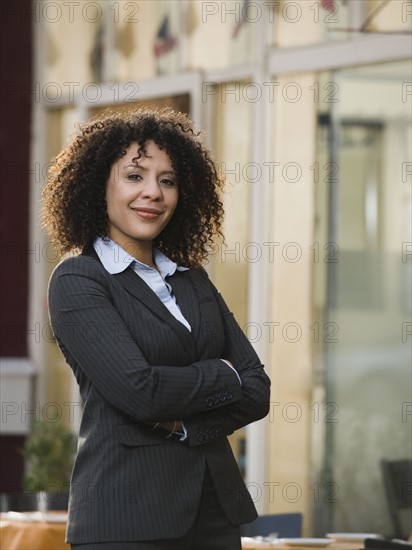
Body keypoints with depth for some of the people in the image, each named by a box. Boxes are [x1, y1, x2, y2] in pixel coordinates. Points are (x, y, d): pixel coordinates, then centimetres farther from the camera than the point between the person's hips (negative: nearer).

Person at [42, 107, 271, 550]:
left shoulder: (192, 278, 14)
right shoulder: (76, 281, -5)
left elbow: (257, 391, 7)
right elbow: (138, 390, -17)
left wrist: (183, 422, -10)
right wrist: (223, 376, -2)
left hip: (215, 512, 6)